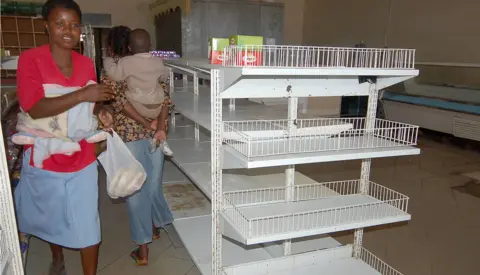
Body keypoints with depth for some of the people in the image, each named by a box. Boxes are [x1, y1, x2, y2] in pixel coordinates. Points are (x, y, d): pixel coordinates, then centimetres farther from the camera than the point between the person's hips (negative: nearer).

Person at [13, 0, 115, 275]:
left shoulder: (87, 64, 0)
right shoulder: (30, 59, -13)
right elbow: (34, 109, -24)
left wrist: (101, 112, -11)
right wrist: (83, 94, -31)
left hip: (82, 160, 2)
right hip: (44, 160, -1)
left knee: (88, 226, 5)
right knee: (51, 218, 22)